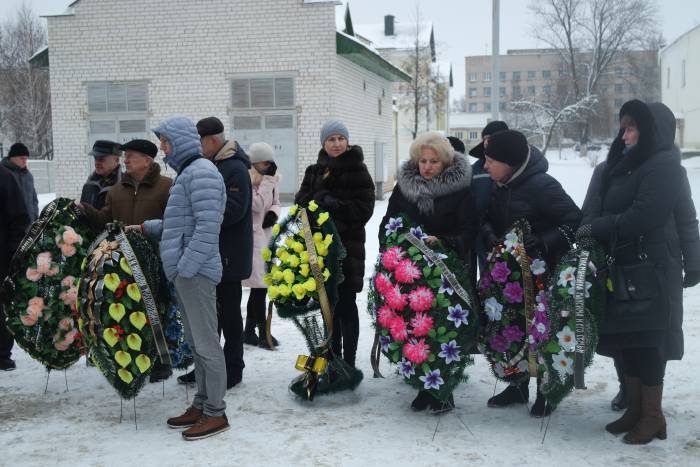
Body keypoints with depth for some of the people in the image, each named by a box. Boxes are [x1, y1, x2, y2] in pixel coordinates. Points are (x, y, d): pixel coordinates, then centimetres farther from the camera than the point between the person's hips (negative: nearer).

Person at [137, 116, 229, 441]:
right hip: (185, 271, 10)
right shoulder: (188, 172, 18)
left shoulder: (201, 172, -13)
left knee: (205, 342, -3)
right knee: (195, 341, 15)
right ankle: (201, 406, 24)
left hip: (196, 272, -10)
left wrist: (186, 267, -21)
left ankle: (216, 413, 5)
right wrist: (146, 227, 22)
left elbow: (208, 227, -21)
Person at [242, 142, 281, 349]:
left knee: (259, 286, 12)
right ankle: (263, 332, 4)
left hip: (266, 235, 8)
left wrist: (274, 214, 0)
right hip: (253, 236, -8)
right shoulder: (247, 180, -14)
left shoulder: (272, 180, 11)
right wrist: (266, 181, -19)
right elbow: (257, 205, -21)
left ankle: (249, 331, 22)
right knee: (260, 285, -7)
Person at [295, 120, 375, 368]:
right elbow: (301, 202, 9)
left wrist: (334, 206, -22)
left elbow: (364, 209, -10)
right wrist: (319, 201, -11)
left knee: (345, 304, -2)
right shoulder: (314, 171, 12)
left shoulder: (358, 171, -3)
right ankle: (333, 356, 25)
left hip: (347, 247, -5)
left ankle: (348, 362, 5)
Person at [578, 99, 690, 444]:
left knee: (645, 340, -2)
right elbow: (594, 211, 12)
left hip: (650, 270, -7)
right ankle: (635, 408, 22)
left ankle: (653, 416, 9)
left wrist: (596, 228, -13)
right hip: (621, 267, 7)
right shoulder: (618, 166, 15)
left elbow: (644, 216, -20)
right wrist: (589, 231, -7)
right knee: (625, 339, 10)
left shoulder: (663, 165, -9)